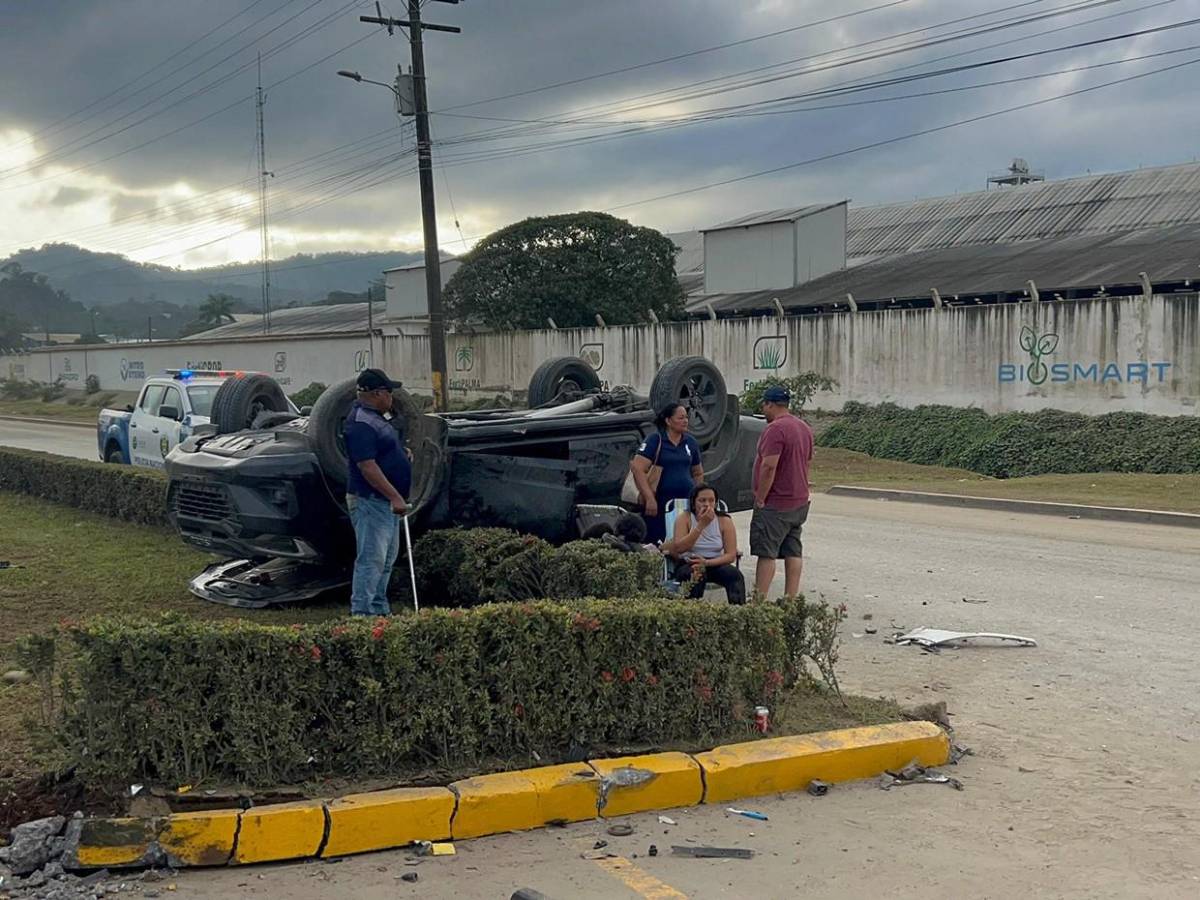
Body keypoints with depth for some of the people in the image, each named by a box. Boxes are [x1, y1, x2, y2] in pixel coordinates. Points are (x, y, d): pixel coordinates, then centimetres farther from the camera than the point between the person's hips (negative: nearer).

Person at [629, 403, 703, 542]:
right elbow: (638, 469, -12)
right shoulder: (655, 441, -4)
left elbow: (698, 473, 25)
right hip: (659, 503, -5)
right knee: (656, 545, -5)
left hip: (686, 502, 5)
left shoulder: (691, 442, 13)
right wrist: (649, 499, -17)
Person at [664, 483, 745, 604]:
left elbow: (731, 555, -8)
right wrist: (701, 524, -23)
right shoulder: (684, 518, -4)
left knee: (735, 574, -27)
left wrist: (706, 562, -24)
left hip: (715, 564, 2)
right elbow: (679, 548, -20)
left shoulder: (724, 521, 0)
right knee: (694, 574, -35)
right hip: (688, 565, -2)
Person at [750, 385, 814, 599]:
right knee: (793, 552, 9)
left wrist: (760, 499, -17)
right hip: (799, 502, 9)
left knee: (766, 553, -7)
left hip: (775, 505, -9)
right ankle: (791, 598, 10)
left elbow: (769, 466, -24)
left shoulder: (776, 429, -18)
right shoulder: (804, 427, 13)